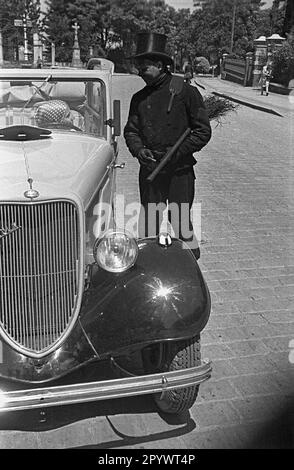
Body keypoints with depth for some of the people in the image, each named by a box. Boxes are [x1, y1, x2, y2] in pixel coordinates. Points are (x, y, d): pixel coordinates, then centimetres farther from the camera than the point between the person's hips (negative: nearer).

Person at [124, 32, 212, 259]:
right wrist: (139, 150, -7)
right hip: (149, 170, 4)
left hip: (180, 171, -4)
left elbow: (203, 131, -3)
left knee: (181, 223, 3)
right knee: (147, 227, 6)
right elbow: (130, 130, 14)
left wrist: (179, 151, -15)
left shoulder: (186, 92, -3)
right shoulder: (139, 98, 11)